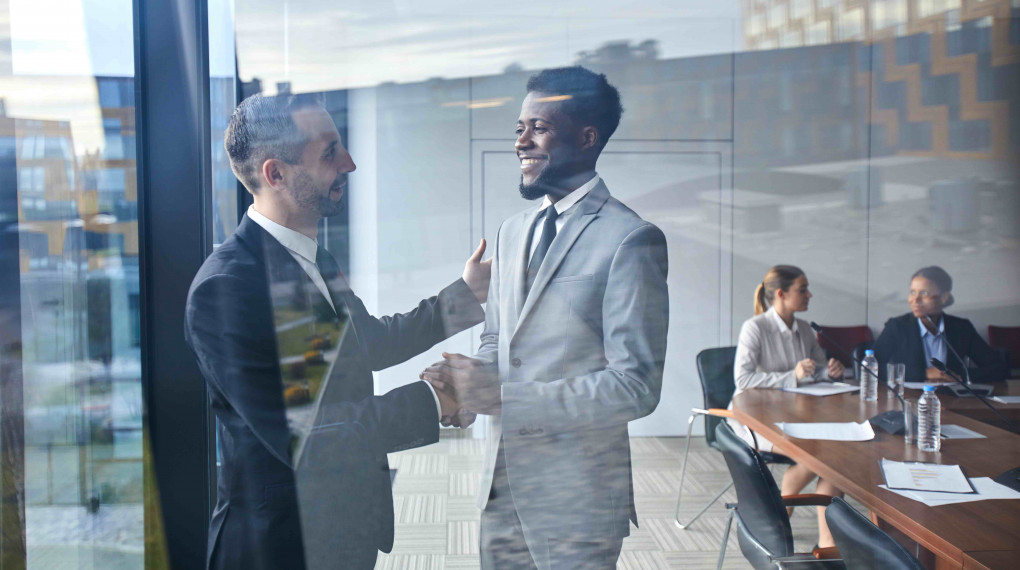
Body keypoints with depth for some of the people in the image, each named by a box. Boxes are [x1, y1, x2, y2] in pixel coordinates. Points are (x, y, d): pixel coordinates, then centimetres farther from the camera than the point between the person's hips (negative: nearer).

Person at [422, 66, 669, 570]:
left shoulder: (630, 240, -14)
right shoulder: (512, 232, 10)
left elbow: (636, 387, -18)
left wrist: (504, 395, -22)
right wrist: (462, 382, -5)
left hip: (577, 495, -6)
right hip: (501, 484, 7)